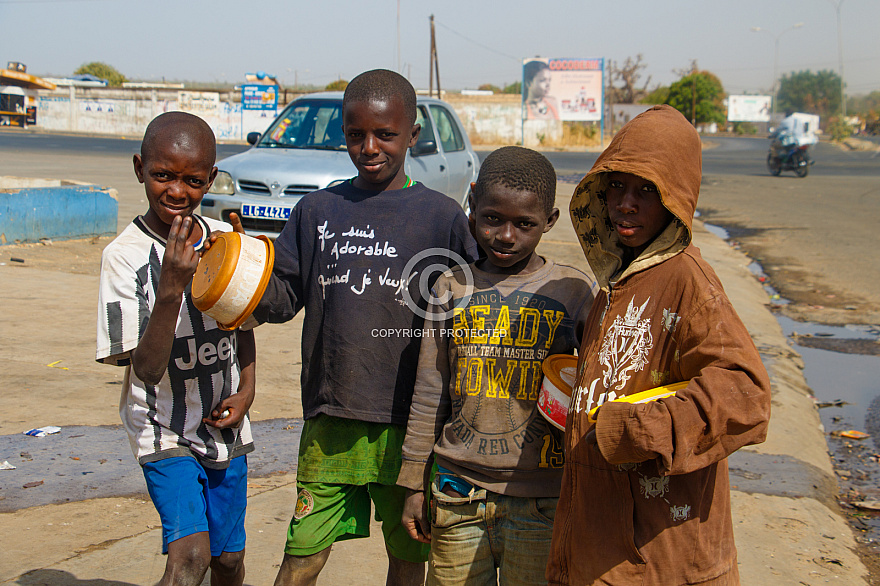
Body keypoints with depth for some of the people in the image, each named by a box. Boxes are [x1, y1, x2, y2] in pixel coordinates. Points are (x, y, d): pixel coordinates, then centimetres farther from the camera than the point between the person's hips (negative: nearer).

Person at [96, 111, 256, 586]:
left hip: (224, 426, 5)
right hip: (165, 430, -4)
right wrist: (171, 288, -34)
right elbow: (146, 369, -22)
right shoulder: (124, 256, -16)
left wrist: (246, 390, 0)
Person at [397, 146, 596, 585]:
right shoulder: (451, 289, 4)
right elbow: (429, 396, 9)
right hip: (458, 498, 2)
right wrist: (413, 484, 9)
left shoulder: (574, 293, -2)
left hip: (540, 502, -2)